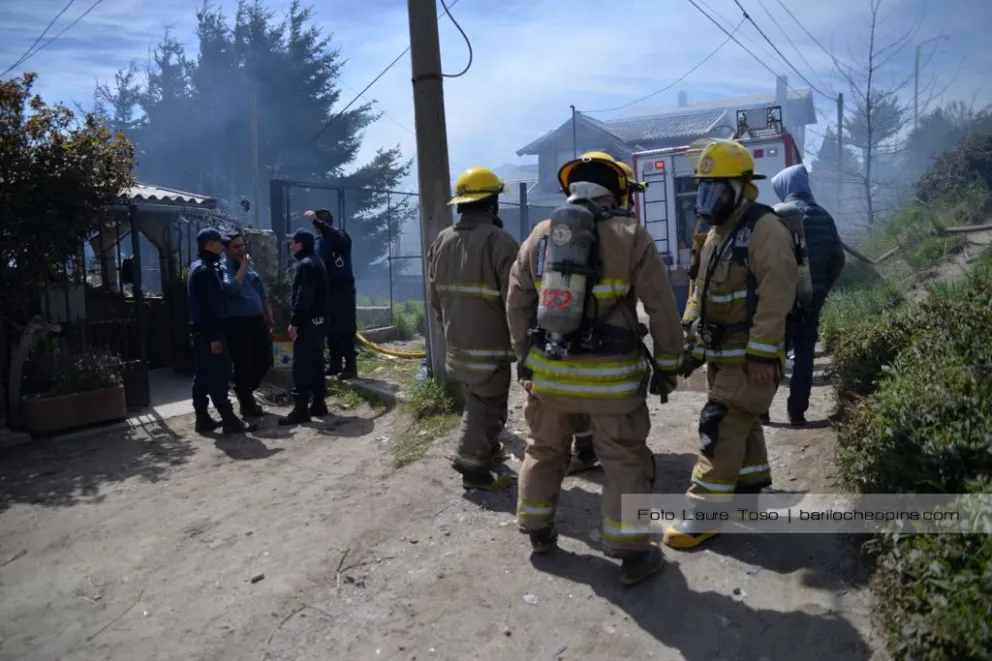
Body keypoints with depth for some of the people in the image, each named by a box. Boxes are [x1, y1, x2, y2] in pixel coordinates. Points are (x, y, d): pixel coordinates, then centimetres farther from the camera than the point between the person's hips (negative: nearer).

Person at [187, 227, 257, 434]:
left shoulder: (199, 267, 17)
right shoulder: (205, 270, -16)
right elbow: (209, 306, -21)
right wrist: (215, 336, -22)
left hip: (201, 332, 10)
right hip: (208, 333, -10)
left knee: (203, 377, 11)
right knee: (218, 377, -7)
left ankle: (203, 419, 16)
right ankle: (229, 420, -4)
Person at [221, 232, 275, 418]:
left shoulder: (250, 266, 14)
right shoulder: (224, 268, -7)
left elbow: (262, 293, 19)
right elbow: (231, 288, -27)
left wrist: (269, 316, 14)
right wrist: (243, 267, -18)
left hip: (257, 320, 7)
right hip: (238, 324, -7)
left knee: (264, 360, 12)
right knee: (242, 366, 1)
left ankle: (246, 393, 33)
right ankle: (246, 403, 15)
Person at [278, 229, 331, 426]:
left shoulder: (305, 264, -13)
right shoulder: (317, 262, 17)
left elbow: (303, 297, -21)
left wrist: (294, 322, -20)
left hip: (308, 322, -10)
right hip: (319, 320, 10)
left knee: (301, 366, -8)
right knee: (316, 363, 12)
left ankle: (301, 409, -8)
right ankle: (318, 404, 17)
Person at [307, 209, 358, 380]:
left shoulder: (341, 236, -9)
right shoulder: (319, 241, 13)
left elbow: (338, 238, -35)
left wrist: (316, 221, -38)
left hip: (343, 290, -8)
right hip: (327, 291, 8)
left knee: (346, 330, -7)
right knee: (331, 330, 11)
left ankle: (351, 367, -3)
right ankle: (335, 364, 20)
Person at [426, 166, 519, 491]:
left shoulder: (441, 241, 4)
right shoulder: (499, 241, -18)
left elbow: (434, 298, 11)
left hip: (456, 344, 8)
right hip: (489, 347, -7)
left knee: (476, 402, 24)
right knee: (486, 407, 5)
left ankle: (487, 449, 37)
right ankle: (475, 468, 13)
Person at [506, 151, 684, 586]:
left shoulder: (540, 235, 6)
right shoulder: (630, 234, -5)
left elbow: (517, 303, 10)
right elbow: (662, 307, -6)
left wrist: (524, 357, 18)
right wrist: (667, 364, 3)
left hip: (548, 368, 4)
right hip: (610, 372, -4)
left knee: (544, 450, 21)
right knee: (625, 461, 8)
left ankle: (538, 531, 34)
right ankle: (633, 554, 14)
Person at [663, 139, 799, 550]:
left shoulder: (765, 229, -16)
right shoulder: (715, 233, 14)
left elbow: (776, 295, -22)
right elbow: (701, 291, 19)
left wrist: (762, 353, -24)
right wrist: (689, 340, 14)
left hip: (750, 356, -9)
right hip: (721, 353, 9)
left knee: (720, 427, -10)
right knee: (741, 425, 17)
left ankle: (705, 515, -4)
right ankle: (751, 495, 31)